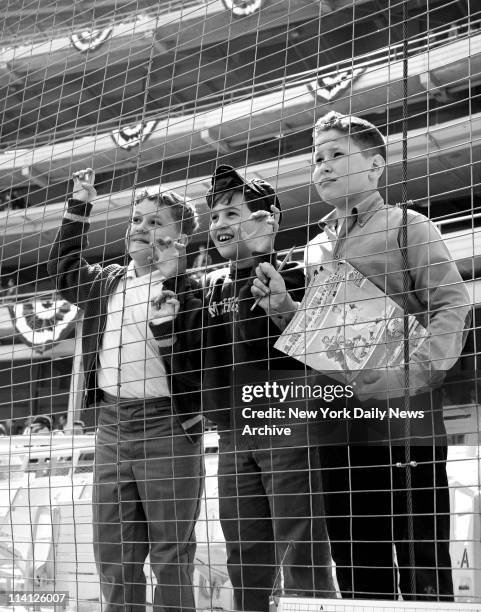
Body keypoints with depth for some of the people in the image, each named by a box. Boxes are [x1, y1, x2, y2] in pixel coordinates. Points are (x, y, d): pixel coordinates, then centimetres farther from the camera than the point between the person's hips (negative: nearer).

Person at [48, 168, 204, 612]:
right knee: (114, 554, 10)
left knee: (171, 552, 1)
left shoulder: (191, 288, -3)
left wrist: (169, 280, -18)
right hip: (112, 423, 6)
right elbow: (64, 271, 34)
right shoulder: (107, 282, 16)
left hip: (168, 423, -6)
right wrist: (79, 207, 28)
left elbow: (188, 352, -15)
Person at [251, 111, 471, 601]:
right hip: (338, 427, 6)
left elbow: (453, 306, -9)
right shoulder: (314, 249, 19)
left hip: (403, 419, -6)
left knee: (423, 570, -3)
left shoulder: (405, 226, 2)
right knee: (356, 572, 12)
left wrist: (413, 374, -22)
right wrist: (284, 308, 4)